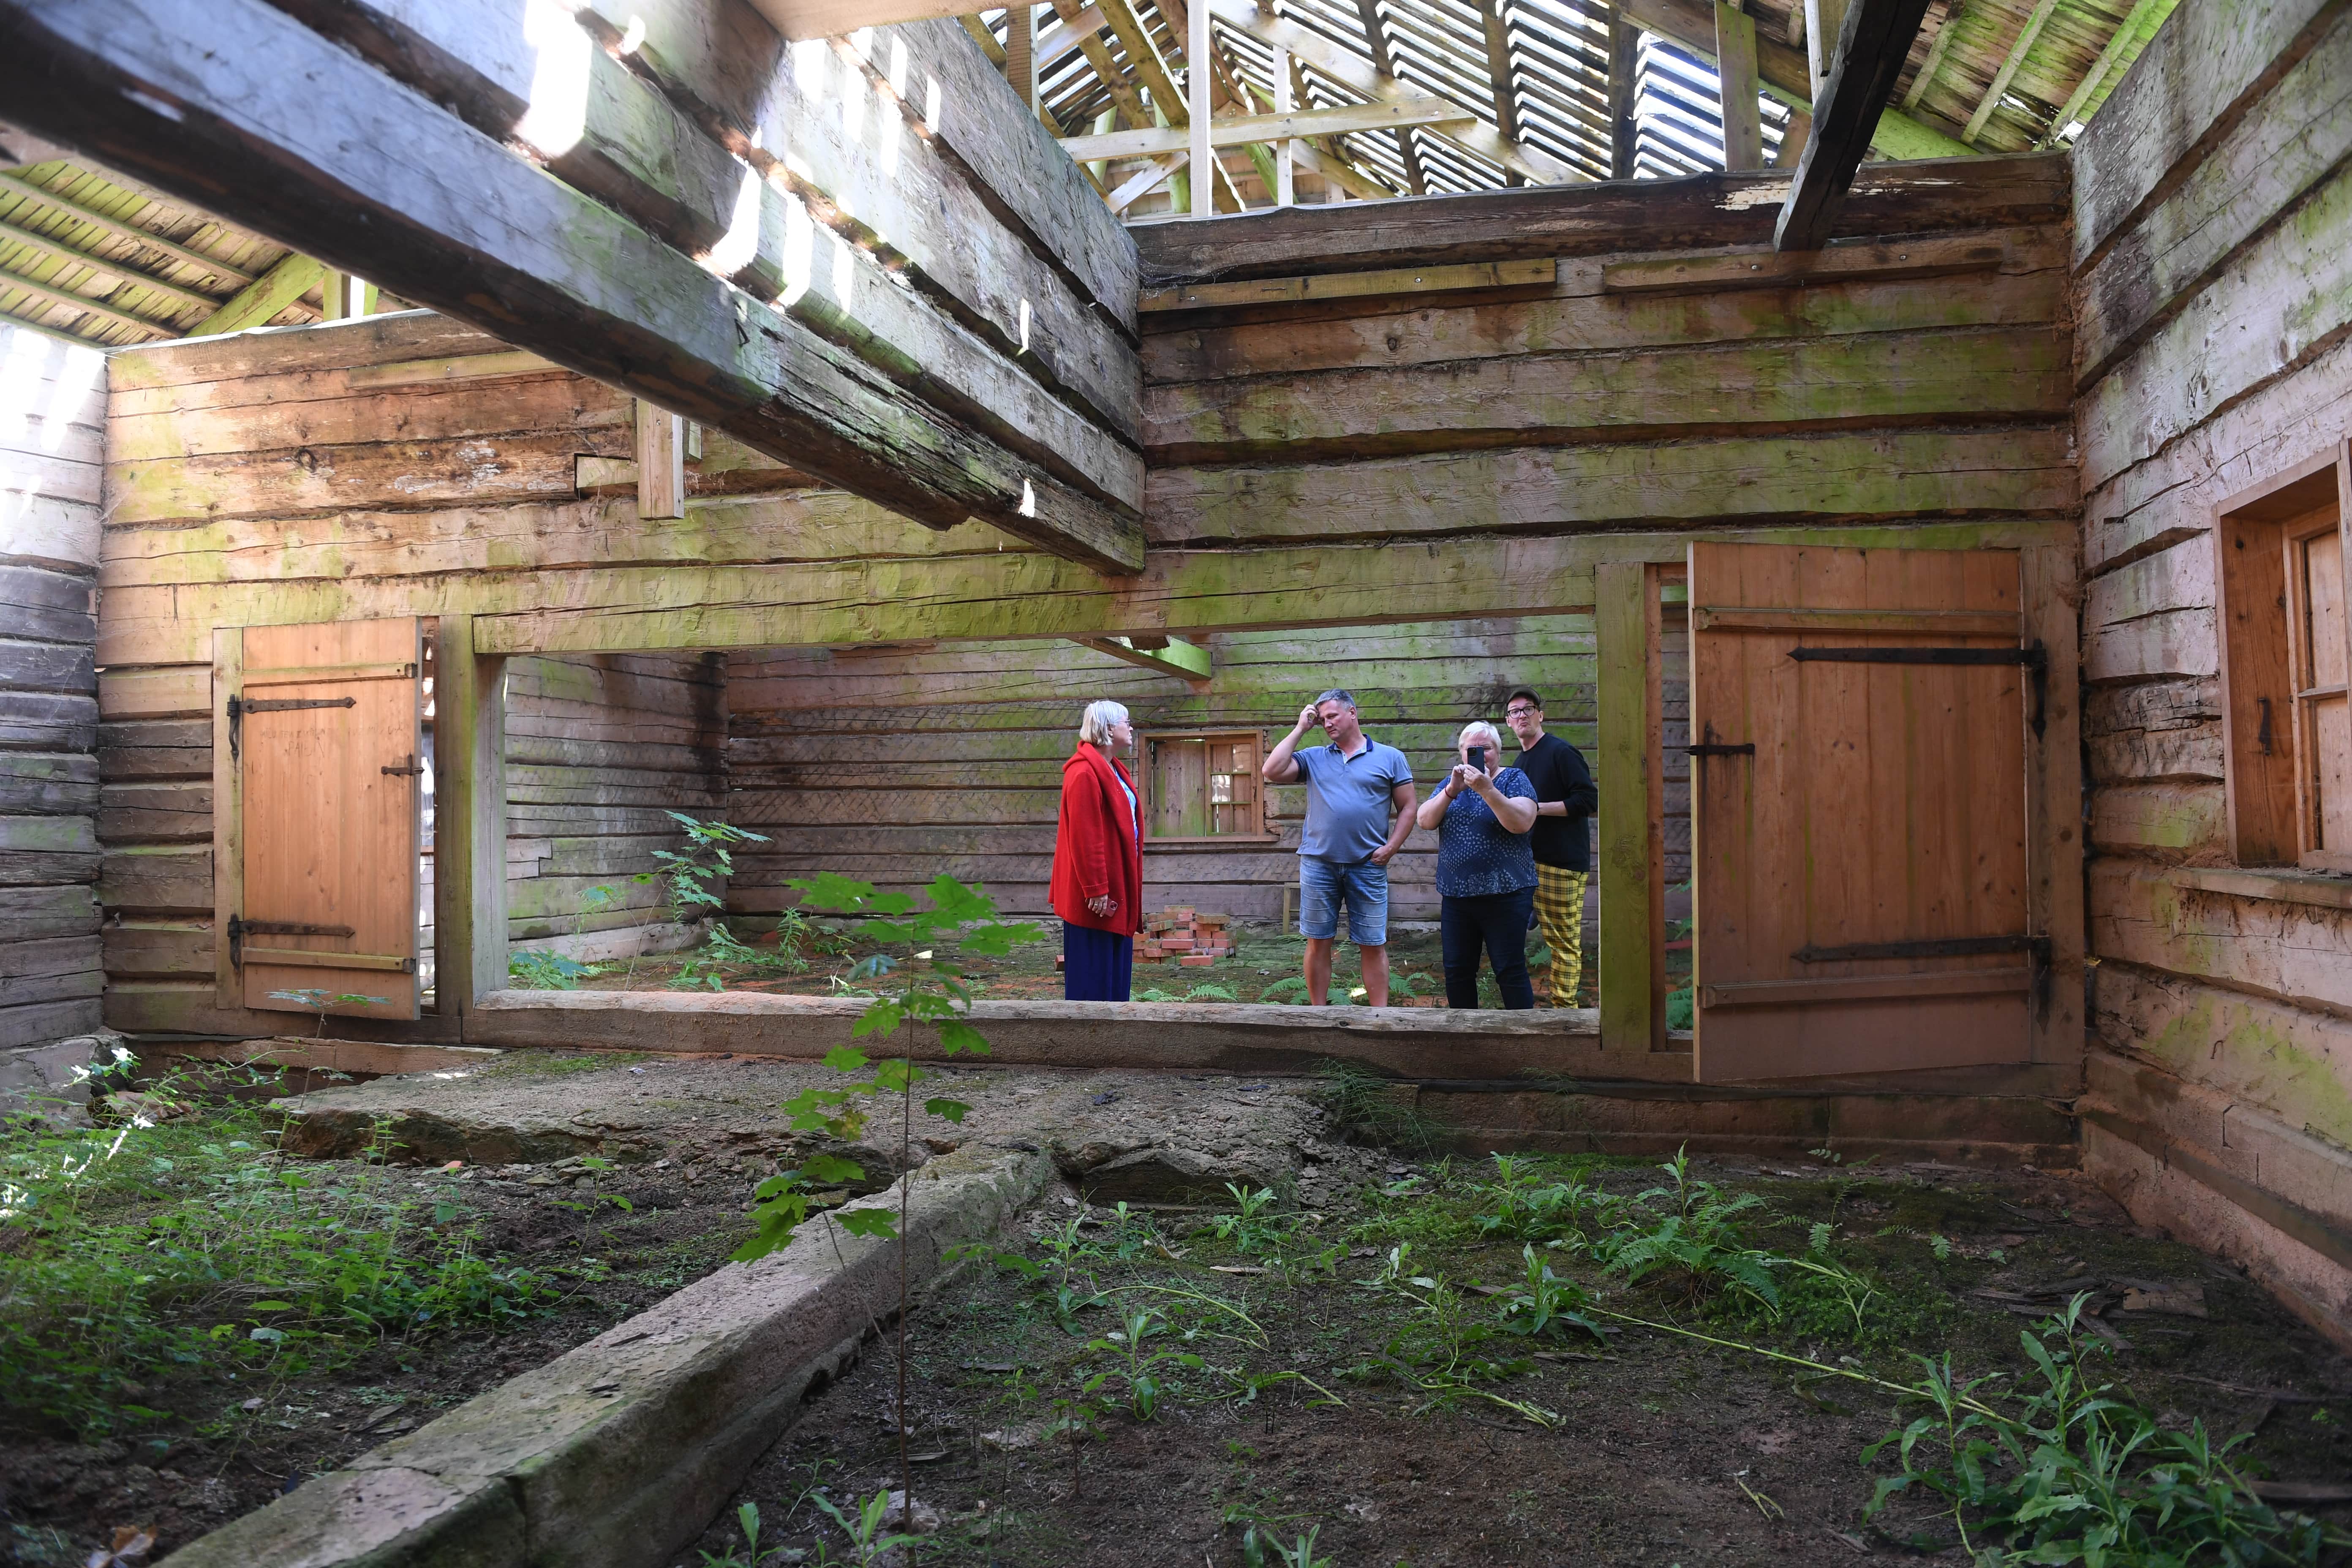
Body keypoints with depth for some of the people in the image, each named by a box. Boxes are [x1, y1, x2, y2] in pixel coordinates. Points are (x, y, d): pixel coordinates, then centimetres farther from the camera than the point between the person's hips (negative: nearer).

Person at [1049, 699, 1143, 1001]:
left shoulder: (1111, 770, 15)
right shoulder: (1084, 773, -17)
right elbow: (1084, 837, -22)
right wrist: (1096, 890, -23)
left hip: (1117, 888, 10)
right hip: (1097, 897, -10)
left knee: (1116, 969, 14)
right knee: (1093, 973, -3)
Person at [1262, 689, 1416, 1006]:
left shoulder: (1390, 758, 6)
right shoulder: (1313, 758, 9)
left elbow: (1408, 808, 5)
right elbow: (1272, 772, -5)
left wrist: (1391, 847, -7)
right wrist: (1300, 729, 0)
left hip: (1368, 867, -1)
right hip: (1318, 864, 2)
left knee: (1373, 945, 2)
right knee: (1318, 942, 6)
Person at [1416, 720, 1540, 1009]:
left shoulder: (1514, 779, -1)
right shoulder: (1452, 782, 13)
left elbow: (1522, 823, -19)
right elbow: (1425, 821, -1)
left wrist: (1486, 789, -28)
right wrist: (1452, 790, -16)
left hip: (1504, 895, -5)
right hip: (1456, 894, 5)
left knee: (1510, 971, -2)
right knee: (1457, 971, 9)